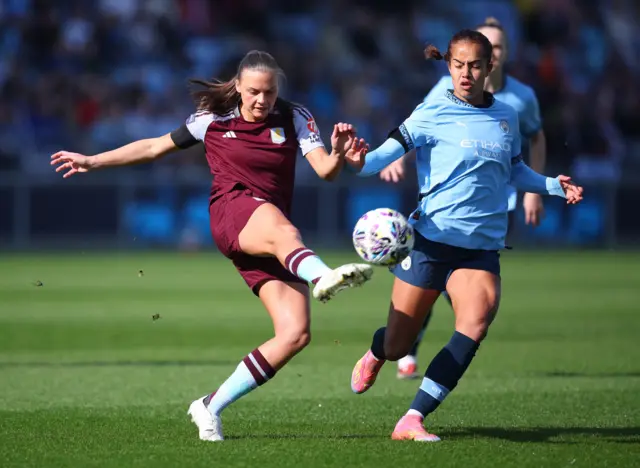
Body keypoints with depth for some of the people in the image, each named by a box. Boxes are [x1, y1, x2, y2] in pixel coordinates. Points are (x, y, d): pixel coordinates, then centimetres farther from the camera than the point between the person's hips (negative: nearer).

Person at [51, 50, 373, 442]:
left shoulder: (295, 118, 7)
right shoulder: (213, 120, 9)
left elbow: (325, 171, -7)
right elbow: (157, 146, 23)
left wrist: (338, 155, -31)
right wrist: (93, 161, 26)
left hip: (277, 230, 3)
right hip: (232, 214, -3)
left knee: (296, 334, -13)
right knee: (280, 229, -42)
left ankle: (212, 407, -2)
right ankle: (323, 276, -79)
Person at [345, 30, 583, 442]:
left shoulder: (507, 117, 8)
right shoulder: (434, 113, -6)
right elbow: (391, 150, -17)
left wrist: (553, 186, 9)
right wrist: (361, 162, -37)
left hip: (482, 247, 3)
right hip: (431, 238, -3)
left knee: (477, 320, -26)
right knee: (397, 346, 4)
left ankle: (413, 420, -23)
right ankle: (375, 355, 46)